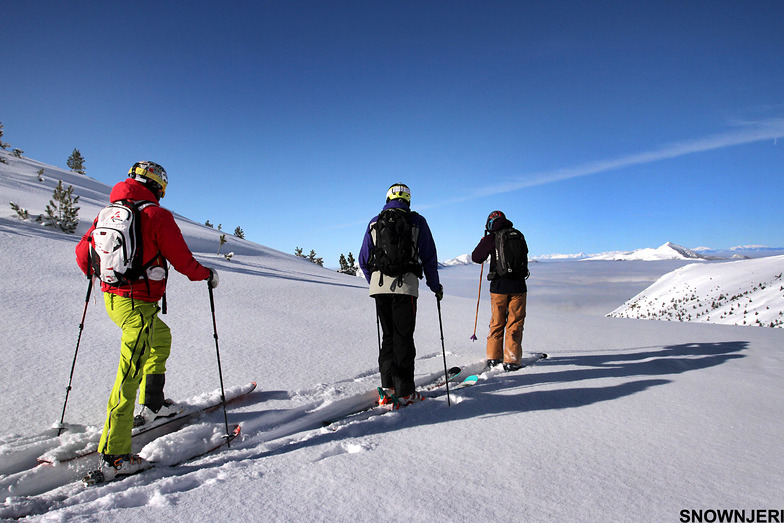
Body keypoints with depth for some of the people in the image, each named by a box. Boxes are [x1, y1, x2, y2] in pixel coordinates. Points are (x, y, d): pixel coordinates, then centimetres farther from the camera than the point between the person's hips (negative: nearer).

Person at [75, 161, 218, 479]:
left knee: (161, 338, 29)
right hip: (138, 306, -8)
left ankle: (152, 405, 37)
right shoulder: (157, 215, -11)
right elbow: (182, 261, -10)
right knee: (130, 375, -4)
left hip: (111, 298, 9)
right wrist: (207, 274, 8)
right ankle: (113, 455, 2)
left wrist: (94, 274, 38)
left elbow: (83, 252, 16)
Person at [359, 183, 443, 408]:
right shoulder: (417, 221, 6)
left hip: (378, 284, 3)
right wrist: (435, 286, 15)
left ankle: (388, 389, 14)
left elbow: (364, 260, 14)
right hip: (405, 284, -3)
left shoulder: (374, 223, 13)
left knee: (388, 337, 14)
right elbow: (429, 257, 6)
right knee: (403, 338, 2)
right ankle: (404, 392, 4)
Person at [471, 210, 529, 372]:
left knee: (497, 323, 13)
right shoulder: (518, 235, 5)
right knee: (515, 324, 6)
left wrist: (483, 242, 20)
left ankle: (493, 358, 19)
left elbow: (476, 257, 4)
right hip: (518, 286, 1)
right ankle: (511, 361, 4)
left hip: (498, 286, -1)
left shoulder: (491, 238, -4)